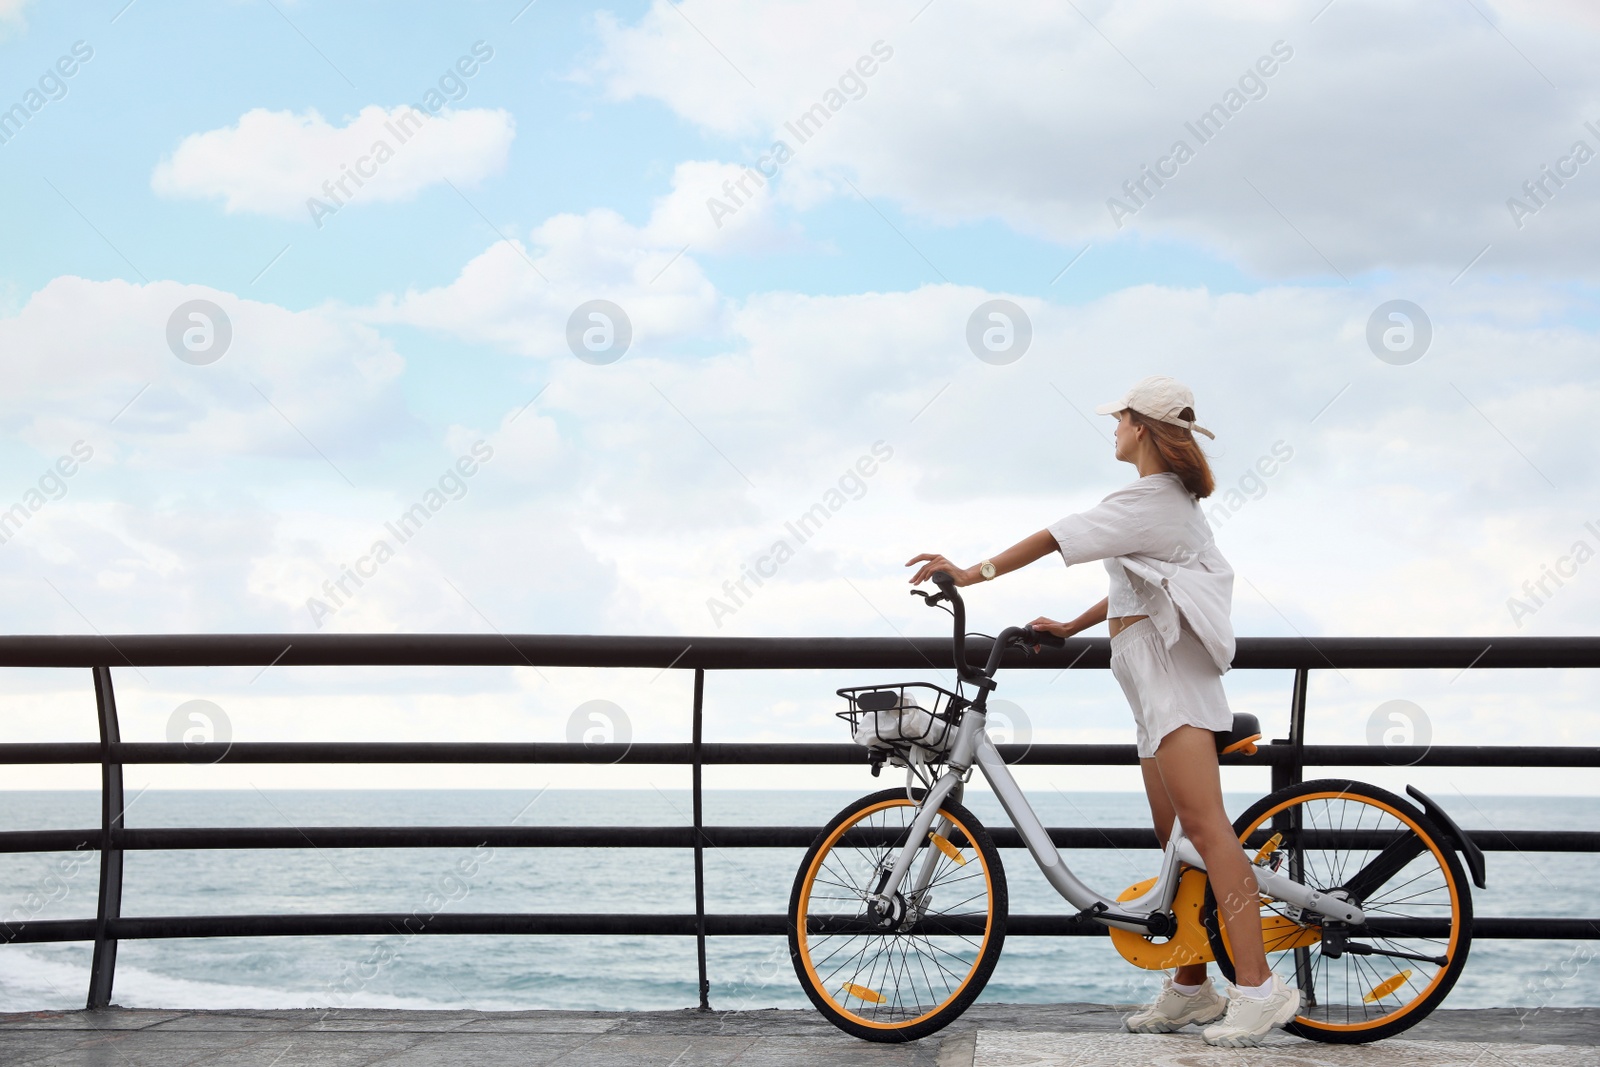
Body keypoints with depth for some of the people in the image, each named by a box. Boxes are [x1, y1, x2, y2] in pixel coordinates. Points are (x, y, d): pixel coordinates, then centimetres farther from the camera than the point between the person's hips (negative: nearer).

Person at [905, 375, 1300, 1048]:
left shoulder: (1148, 500, -10)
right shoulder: (1169, 499, 22)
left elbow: (1053, 540, -14)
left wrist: (973, 573, -10)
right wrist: (1069, 628, 26)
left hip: (1168, 666, -11)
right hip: (1156, 685, 11)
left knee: (1203, 826, -17)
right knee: (1175, 840, 9)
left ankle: (1257, 986, -22)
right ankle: (1190, 989, 12)